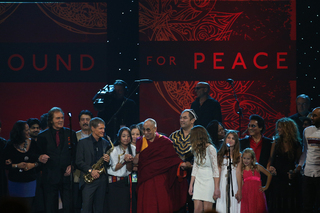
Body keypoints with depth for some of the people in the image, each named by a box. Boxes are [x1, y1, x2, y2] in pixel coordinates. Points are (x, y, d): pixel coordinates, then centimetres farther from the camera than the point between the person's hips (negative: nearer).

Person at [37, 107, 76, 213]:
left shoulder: (71, 134, 8)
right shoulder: (43, 136, 5)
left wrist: (71, 165, -5)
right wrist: (41, 159, -13)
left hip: (67, 175, 1)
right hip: (50, 177, 0)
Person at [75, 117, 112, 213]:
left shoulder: (106, 143, 13)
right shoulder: (83, 142, 1)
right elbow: (79, 162, -5)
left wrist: (108, 160, -5)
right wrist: (90, 170, -16)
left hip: (102, 179, 4)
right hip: (88, 180, -4)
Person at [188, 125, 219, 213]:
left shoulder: (210, 148, -12)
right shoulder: (197, 149, 10)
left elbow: (215, 169, -13)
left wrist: (216, 188, -15)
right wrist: (191, 185, 9)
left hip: (208, 181, -6)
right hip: (198, 181, 6)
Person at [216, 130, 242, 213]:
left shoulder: (238, 155, 3)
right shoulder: (221, 154, 10)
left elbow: (238, 172, -4)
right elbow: (218, 171, 6)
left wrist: (239, 190, -10)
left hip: (234, 183, -2)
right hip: (223, 183, 2)